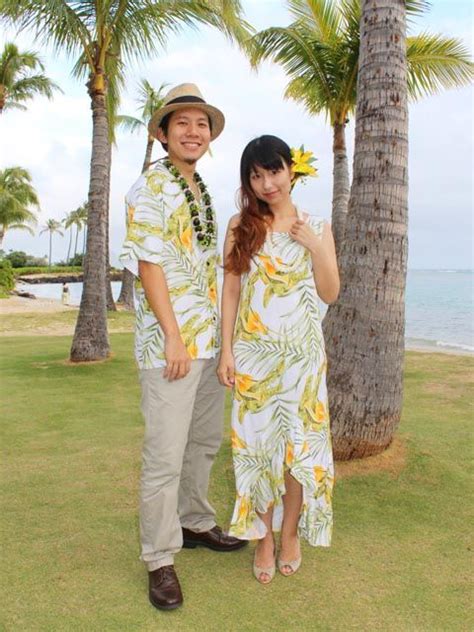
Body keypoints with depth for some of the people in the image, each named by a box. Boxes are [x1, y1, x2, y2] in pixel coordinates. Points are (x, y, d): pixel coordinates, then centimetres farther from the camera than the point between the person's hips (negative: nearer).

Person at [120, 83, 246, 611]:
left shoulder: (202, 193, 17)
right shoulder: (149, 190, -7)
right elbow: (148, 265, -14)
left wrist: (221, 332, 17)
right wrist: (173, 336, -18)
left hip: (210, 340, 8)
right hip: (169, 342, -8)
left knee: (205, 441, 17)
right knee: (165, 455, -3)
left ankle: (195, 523, 34)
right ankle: (159, 559, 11)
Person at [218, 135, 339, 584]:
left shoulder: (316, 227, 5)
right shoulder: (240, 226, 3)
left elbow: (330, 294, 3)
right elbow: (230, 291, 2)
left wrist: (315, 247, -10)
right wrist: (226, 351, -4)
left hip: (302, 352, 1)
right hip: (253, 352, 0)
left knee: (300, 442, 6)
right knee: (256, 442, 5)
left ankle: (289, 532, 26)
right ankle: (263, 538, 22)